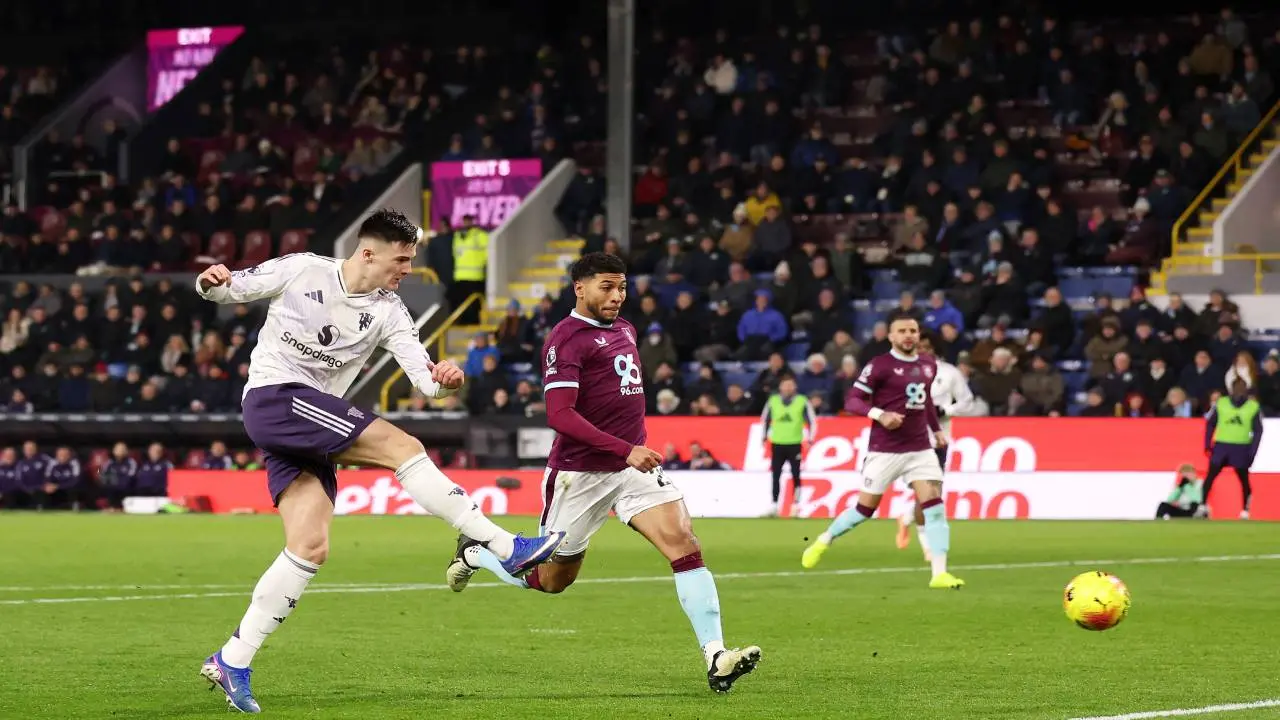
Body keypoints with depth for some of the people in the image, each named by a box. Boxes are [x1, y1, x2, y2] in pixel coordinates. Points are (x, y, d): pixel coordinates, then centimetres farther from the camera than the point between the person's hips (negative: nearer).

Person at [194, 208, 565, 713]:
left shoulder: (389, 312, 8)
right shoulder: (302, 271, -3)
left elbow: (424, 375, -2)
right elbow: (231, 290, 5)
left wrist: (443, 378, -26)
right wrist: (212, 283, -19)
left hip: (310, 423, 7)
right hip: (272, 395, -7)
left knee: (311, 549, -5)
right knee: (401, 446, -19)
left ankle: (232, 662, 0)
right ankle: (507, 550, -20)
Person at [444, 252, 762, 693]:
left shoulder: (624, 329, 13)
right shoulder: (566, 338, -14)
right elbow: (560, 415, -24)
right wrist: (625, 450, -30)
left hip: (634, 464, 6)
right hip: (581, 474, -6)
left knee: (684, 544, -16)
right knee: (552, 580, 10)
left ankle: (716, 657, -22)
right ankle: (474, 553, 39)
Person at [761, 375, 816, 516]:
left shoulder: (802, 402, -3)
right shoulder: (773, 401, 4)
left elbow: (812, 421, 2)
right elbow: (765, 419, 17)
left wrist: (809, 439, -4)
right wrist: (765, 437, 15)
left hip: (795, 444, -2)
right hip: (777, 444, 2)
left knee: (795, 475, -2)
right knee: (776, 475, -1)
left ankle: (795, 505, 4)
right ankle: (774, 505, 4)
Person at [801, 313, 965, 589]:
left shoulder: (928, 365, 9)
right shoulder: (879, 365, -10)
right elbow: (852, 401, -12)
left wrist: (936, 429, 23)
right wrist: (880, 415, -26)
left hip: (920, 449, 5)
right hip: (885, 450, -4)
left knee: (934, 507, -10)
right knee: (865, 509, 4)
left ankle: (940, 573, -11)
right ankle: (823, 541, 29)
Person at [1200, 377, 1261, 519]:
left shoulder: (1254, 407, -1)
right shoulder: (1221, 404, 0)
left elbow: (1258, 431, 2)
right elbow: (1210, 423, 9)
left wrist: (1252, 453, -3)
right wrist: (1208, 444, 3)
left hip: (1241, 448, 0)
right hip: (1221, 445, 0)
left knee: (1244, 478, 6)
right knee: (1211, 475, -7)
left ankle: (1245, 511, 16)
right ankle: (1203, 506, -1)